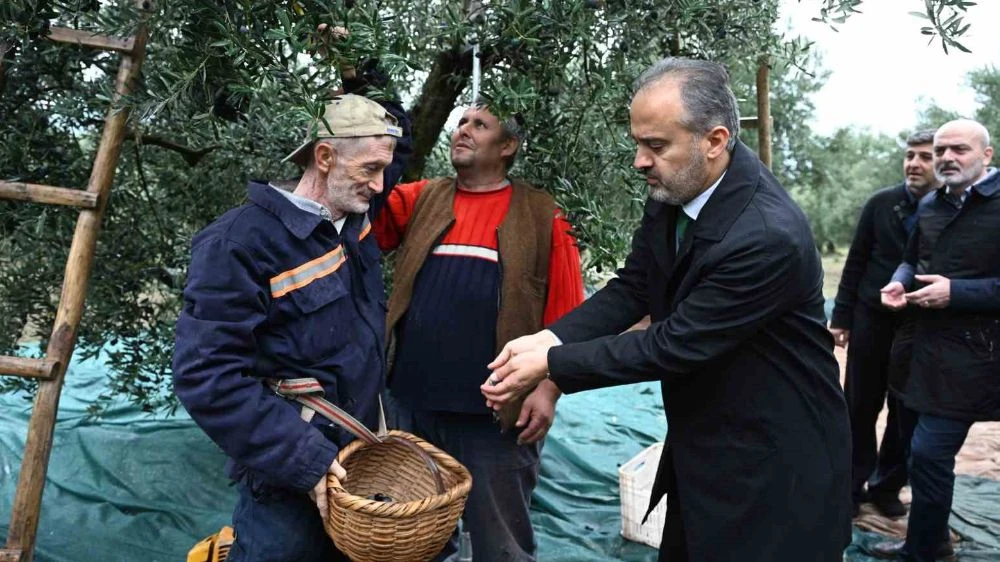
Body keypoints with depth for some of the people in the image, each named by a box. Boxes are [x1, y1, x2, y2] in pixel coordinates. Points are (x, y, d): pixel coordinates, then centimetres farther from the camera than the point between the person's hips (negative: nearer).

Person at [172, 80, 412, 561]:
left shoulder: (354, 213, 3)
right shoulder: (242, 242, -19)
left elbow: (398, 145, 23)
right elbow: (207, 377, -23)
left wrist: (369, 98, 6)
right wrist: (306, 459, -26)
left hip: (357, 456, 8)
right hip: (291, 478, -8)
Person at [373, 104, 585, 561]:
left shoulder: (541, 216, 0)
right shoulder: (421, 200, 9)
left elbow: (564, 316, -3)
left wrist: (548, 388, -11)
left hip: (495, 413, -3)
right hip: (411, 404, 4)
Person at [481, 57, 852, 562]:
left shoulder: (769, 236, -30)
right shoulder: (672, 190, -6)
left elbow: (674, 344, -26)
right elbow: (633, 288, 0)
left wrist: (552, 364, -21)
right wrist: (549, 339, -14)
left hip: (773, 468, -7)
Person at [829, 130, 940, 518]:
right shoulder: (881, 204, -1)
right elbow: (855, 263, 2)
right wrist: (841, 317, -1)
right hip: (872, 321, 1)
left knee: (906, 412, 11)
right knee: (860, 407, 8)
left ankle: (887, 486, 27)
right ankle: (852, 485, 21)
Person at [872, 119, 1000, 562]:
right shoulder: (931, 205, 9)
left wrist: (956, 292, -25)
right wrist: (900, 282, 0)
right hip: (931, 343, 8)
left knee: (928, 451, -7)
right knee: (933, 449, 18)